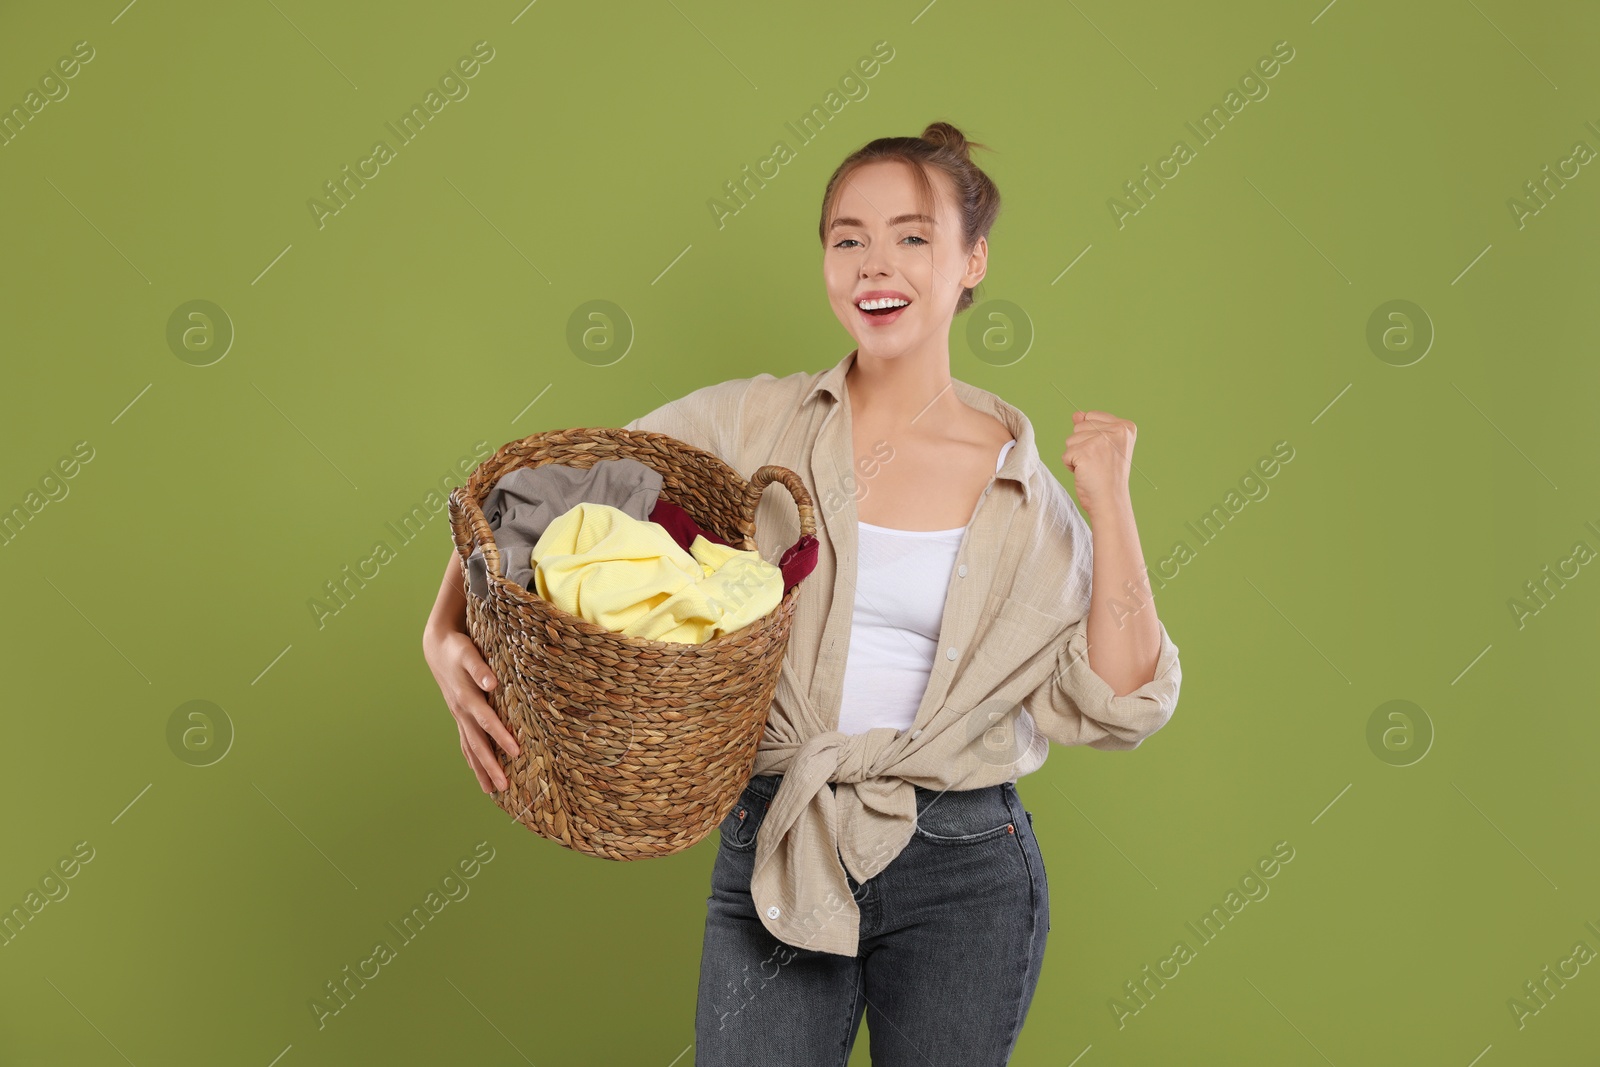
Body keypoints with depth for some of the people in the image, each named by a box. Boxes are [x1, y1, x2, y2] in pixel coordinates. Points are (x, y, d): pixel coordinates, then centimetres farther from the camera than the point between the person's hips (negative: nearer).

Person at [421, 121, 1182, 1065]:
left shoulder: (1026, 490, -1)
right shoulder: (752, 424, -3)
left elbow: (1115, 710, -4)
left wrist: (1111, 505, -10)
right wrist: (450, 633, -19)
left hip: (965, 875, 1)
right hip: (776, 854, 0)